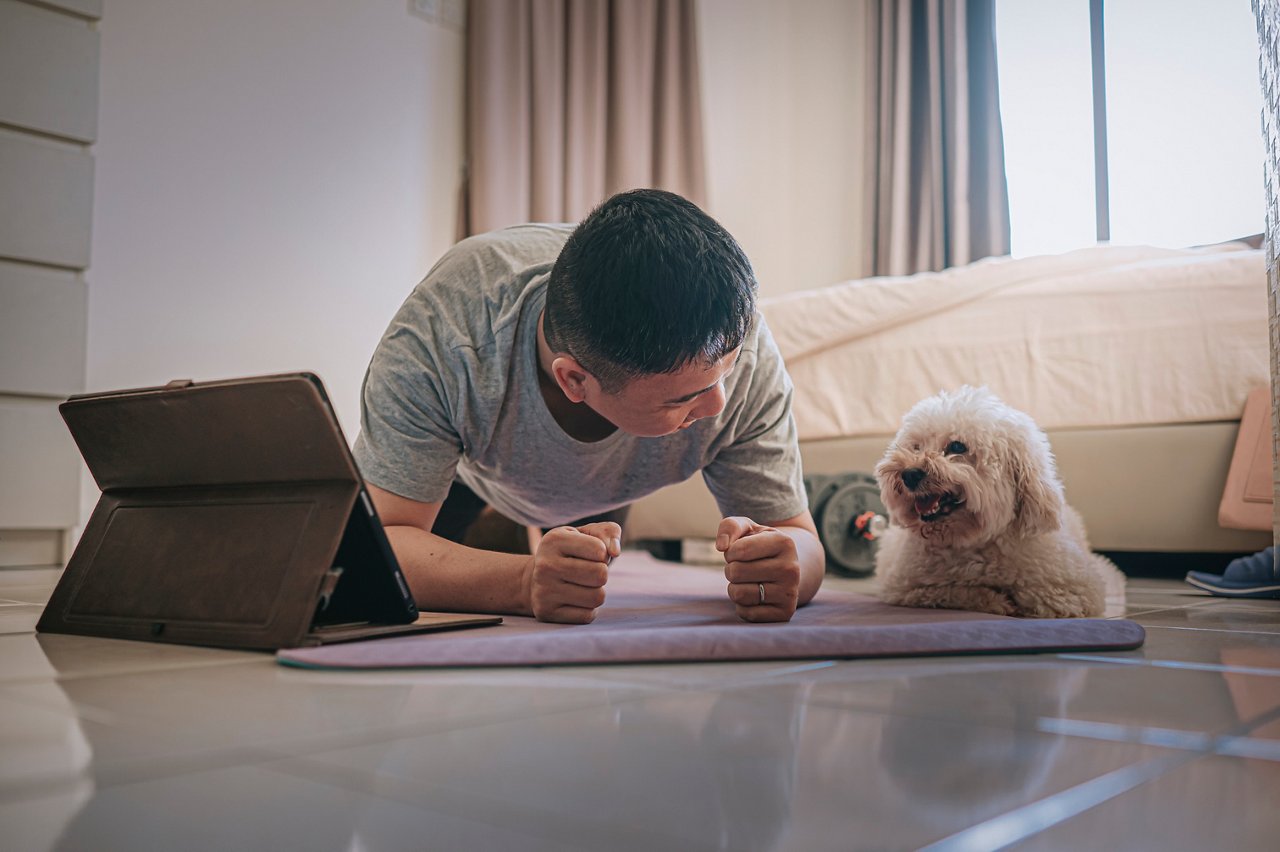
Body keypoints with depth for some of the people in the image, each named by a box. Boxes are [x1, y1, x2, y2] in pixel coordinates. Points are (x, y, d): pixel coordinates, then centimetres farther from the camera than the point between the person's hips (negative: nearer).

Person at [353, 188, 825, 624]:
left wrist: (783, 567, -61)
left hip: (599, 498, 2)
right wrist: (526, 582, -69)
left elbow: (798, 539, -35)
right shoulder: (443, 330, -49)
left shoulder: (741, 348, -42)